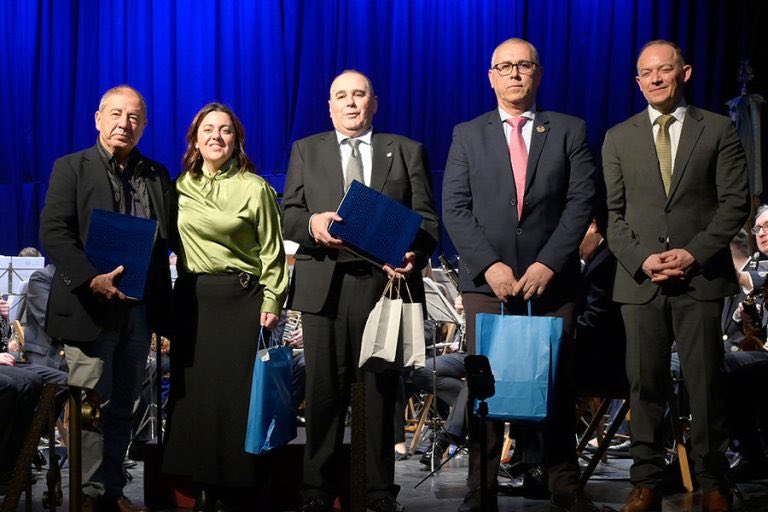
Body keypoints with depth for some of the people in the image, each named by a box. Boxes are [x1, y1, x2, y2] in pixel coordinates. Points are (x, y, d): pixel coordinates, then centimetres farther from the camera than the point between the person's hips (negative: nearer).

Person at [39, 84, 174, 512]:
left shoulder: (157, 176, 13)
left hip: (139, 310, 5)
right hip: (91, 306, -4)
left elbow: (169, 237, 11)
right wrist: (90, 279, -22)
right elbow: (54, 232, -10)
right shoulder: (72, 168, 0)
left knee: (122, 408, 11)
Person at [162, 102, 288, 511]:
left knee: (237, 393, -2)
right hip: (193, 298, 4)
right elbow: (171, 243, 12)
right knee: (194, 390, 4)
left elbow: (272, 251, -1)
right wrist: (166, 300, 4)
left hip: (241, 297, -3)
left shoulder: (255, 188, -3)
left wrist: (272, 302, -6)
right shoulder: (180, 187, 8)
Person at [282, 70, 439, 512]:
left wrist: (414, 256, -15)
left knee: (382, 392, 3)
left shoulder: (407, 151, 12)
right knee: (324, 393, 1)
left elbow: (427, 219, 5)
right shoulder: (306, 152, 15)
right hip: (325, 287, 1)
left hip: (385, 282, 0)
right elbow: (287, 216, 8)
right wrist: (312, 223, -15)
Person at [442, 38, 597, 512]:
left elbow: (581, 201, 0)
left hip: (552, 279, 0)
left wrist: (549, 264, -11)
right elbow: (455, 209, 3)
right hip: (486, 281, 0)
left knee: (557, 384, 0)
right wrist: (489, 265, -10)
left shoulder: (569, 131, 9)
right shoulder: (467, 135, 10)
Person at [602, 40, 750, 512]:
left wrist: (694, 253, -11)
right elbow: (613, 213, 8)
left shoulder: (719, 131, 6)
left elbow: (735, 203, 0)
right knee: (645, 386, 2)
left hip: (700, 278, -2)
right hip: (640, 279, 2)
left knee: (706, 385, 0)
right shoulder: (619, 138, 12)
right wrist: (641, 259, -8)